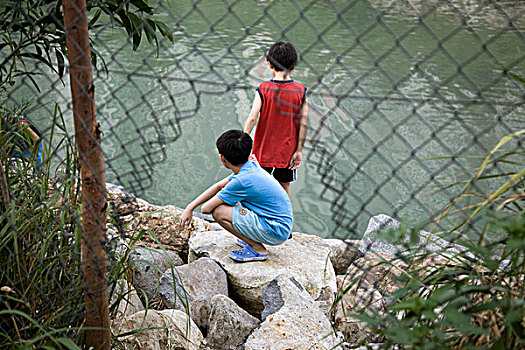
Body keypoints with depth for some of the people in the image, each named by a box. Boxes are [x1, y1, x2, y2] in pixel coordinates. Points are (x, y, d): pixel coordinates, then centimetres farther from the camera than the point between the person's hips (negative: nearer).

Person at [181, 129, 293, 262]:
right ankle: (251, 239, 21)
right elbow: (218, 186, 15)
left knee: (218, 212, -15)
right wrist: (190, 207, 15)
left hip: (277, 233, -9)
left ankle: (257, 249, -5)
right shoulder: (251, 166, 4)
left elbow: (206, 209, -16)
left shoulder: (241, 181, -23)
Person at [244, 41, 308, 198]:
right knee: (284, 190, 14)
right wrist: (299, 150, 0)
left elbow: (252, 118, -15)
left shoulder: (263, 89, -10)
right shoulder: (300, 91, -6)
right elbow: (303, 123, -7)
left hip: (264, 150, -1)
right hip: (287, 152, 1)